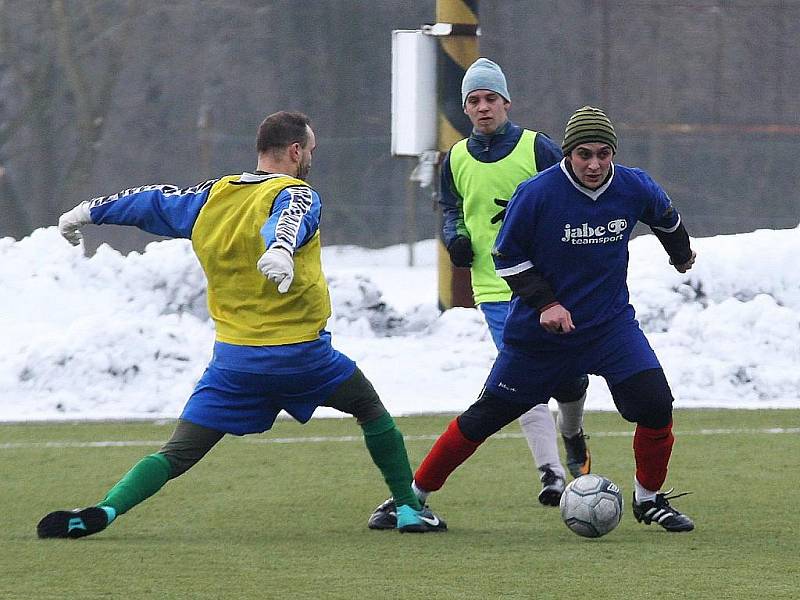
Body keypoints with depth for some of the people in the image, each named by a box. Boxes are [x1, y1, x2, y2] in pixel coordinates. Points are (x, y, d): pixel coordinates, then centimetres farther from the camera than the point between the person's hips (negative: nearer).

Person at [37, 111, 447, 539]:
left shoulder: (212, 197, 9)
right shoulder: (295, 194, -7)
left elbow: (152, 203, 20)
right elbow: (289, 217, -30)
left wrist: (89, 212, 34)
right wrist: (281, 250, -53)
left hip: (233, 359, 3)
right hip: (300, 355, -3)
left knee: (177, 454, 2)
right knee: (371, 410, 22)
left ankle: (103, 512, -17)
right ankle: (408, 508, 23)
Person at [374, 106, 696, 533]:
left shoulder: (634, 189, -10)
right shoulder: (536, 194, -20)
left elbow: (665, 218, 15)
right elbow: (506, 256, -8)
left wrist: (681, 254, 34)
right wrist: (544, 302, -20)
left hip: (610, 321, 2)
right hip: (539, 332, -2)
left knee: (654, 404, -16)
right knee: (485, 416, 3)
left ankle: (649, 499, 7)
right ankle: (415, 494, 19)